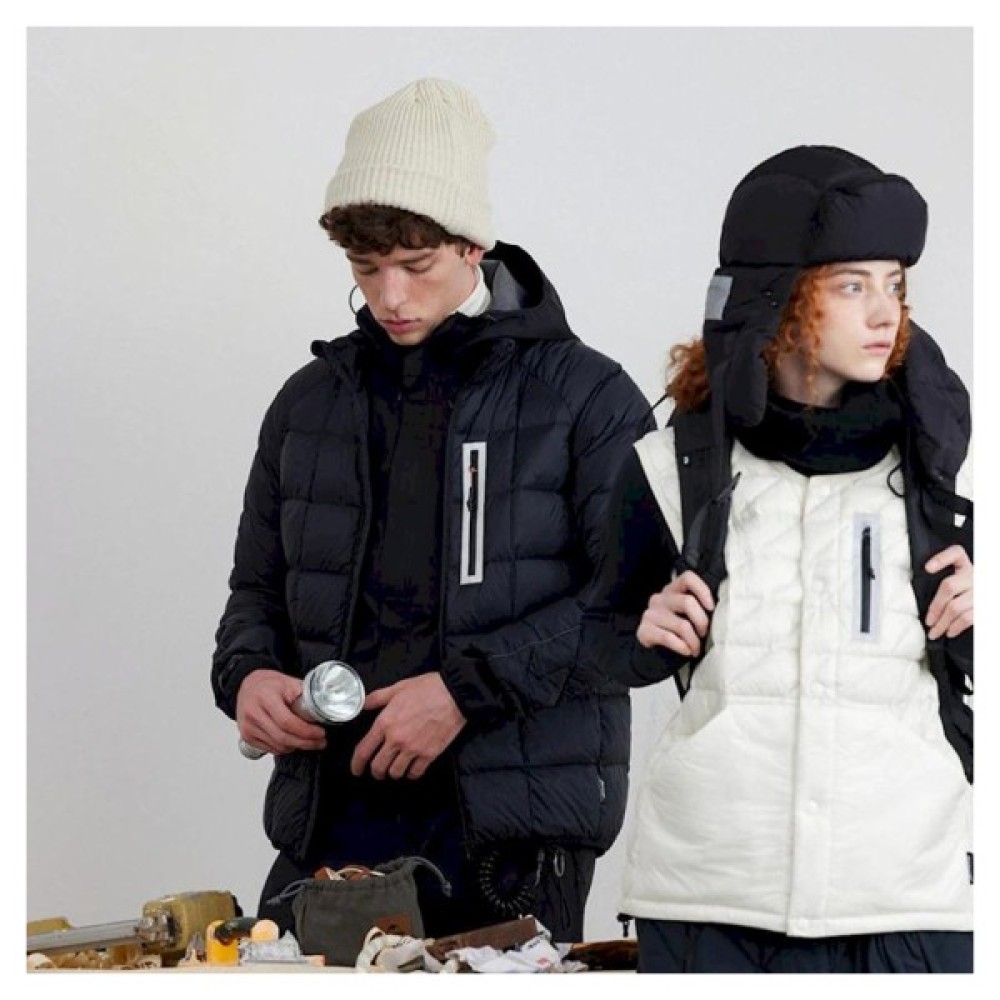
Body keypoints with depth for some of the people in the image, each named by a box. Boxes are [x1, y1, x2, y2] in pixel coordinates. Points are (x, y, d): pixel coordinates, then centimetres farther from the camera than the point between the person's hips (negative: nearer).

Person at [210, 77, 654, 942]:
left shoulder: (584, 397, 0)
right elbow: (259, 586, 22)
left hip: (513, 826, -4)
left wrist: (468, 689, -15)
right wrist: (247, 675, -1)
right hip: (333, 814, 4)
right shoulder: (312, 401, 16)